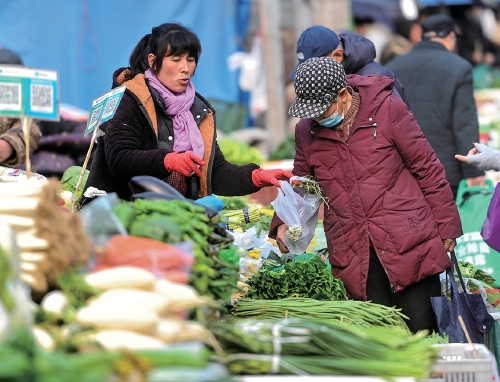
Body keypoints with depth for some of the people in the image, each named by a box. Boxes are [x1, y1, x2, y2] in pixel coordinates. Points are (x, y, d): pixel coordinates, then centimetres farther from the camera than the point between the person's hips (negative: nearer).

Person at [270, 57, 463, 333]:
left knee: (422, 330, -3)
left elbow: (427, 169, 1)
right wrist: (283, 222, 4)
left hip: (408, 245, -3)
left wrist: (447, 228, 2)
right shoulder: (306, 130, 7)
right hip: (353, 257, 3)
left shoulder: (387, 110, -4)